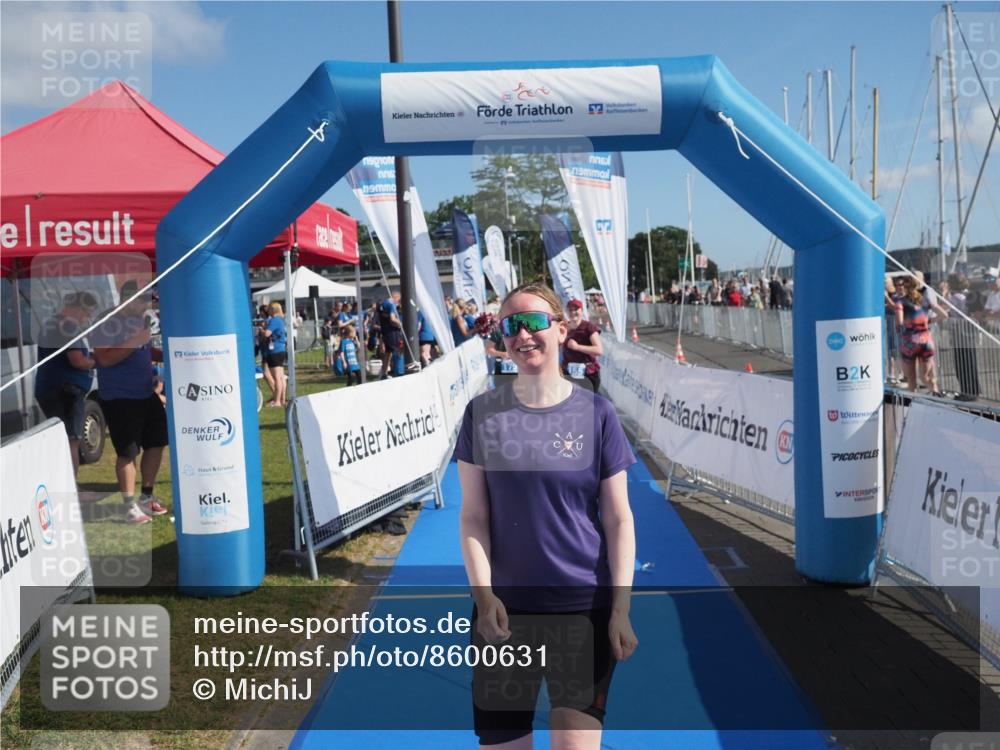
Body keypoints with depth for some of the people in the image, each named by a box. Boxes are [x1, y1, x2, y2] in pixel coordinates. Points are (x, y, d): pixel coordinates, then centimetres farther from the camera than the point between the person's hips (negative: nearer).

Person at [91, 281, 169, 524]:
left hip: (146, 394, 9)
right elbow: (104, 359, -23)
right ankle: (129, 506, 3)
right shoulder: (106, 324, -14)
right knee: (127, 452, -5)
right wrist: (133, 343, -27)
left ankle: (147, 497, 26)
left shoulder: (140, 320, 12)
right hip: (119, 398, -8)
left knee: (157, 443, 12)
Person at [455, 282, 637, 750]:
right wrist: (483, 595, -10)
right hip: (502, 610, 1)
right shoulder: (483, 412, 0)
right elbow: (473, 516, 0)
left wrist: (621, 609, -6)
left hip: (585, 607, -1)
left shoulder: (595, 412, -2)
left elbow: (618, 520, -1)